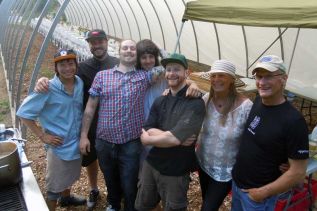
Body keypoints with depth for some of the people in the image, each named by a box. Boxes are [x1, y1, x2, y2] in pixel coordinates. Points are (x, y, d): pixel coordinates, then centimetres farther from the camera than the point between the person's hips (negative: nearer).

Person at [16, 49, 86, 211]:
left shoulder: (80, 83, -7)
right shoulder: (48, 89, -22)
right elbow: (23, 113, -16)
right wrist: (42, 136, -17)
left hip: (76, 142, 6)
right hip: (58, 146, -6)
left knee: (68, 176, 29)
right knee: (54, 185, 12)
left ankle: (66, 198, 55)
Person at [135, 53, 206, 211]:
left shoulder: (195, 103, -17)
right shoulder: (159, 101, 4)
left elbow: (173, 139, -25)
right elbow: (148, 130, -5)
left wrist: (147, 139, -10)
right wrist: (171, 135, -21)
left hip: (175, 172, -5)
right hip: (151, 164, 6)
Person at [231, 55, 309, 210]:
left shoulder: (293, 121, -24)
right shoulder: (258, 101, -5)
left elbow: (298, 172, -21)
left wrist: (263, 192, -14)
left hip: (257, 193, -6)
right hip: (236, 181, 6)